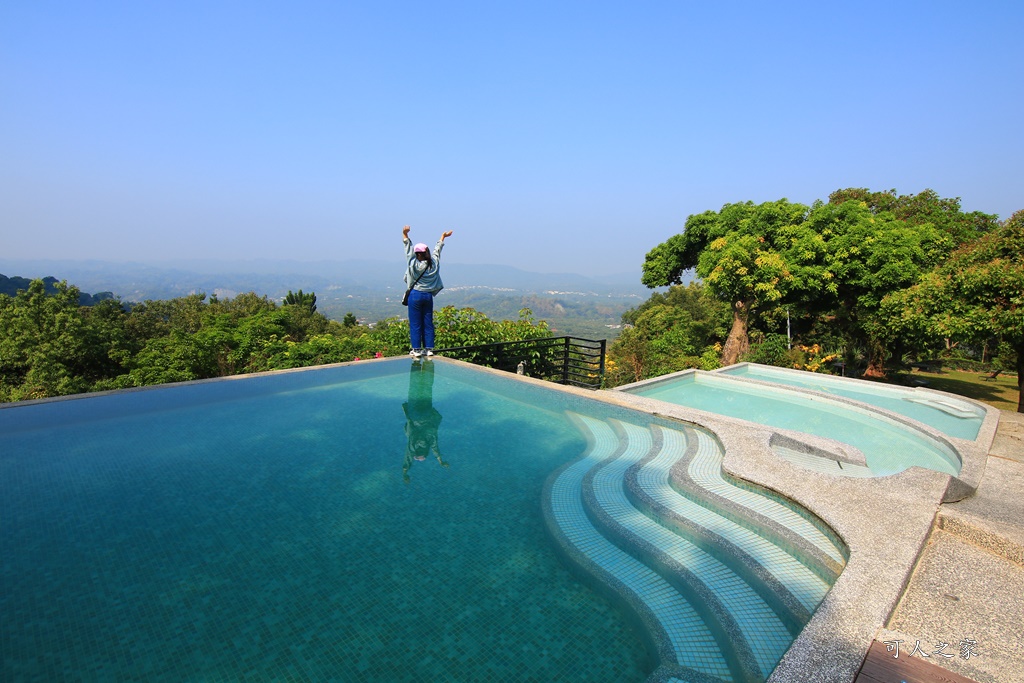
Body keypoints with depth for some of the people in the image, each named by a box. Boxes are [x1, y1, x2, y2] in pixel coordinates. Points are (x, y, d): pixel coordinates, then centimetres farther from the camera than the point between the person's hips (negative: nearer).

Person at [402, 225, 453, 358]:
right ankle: (429, 349, 11)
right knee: (428, 323, 9)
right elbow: (437, 249, 16)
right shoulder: (434, 263, 1)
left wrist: (405, 235, 1)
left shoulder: (414, 264, -11)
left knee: (415, 324, 2)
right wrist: (443, 237, 31)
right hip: (428, 295, 4)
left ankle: (416, 350, 4)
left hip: (415, 295, -4)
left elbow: (408, 249, -6)